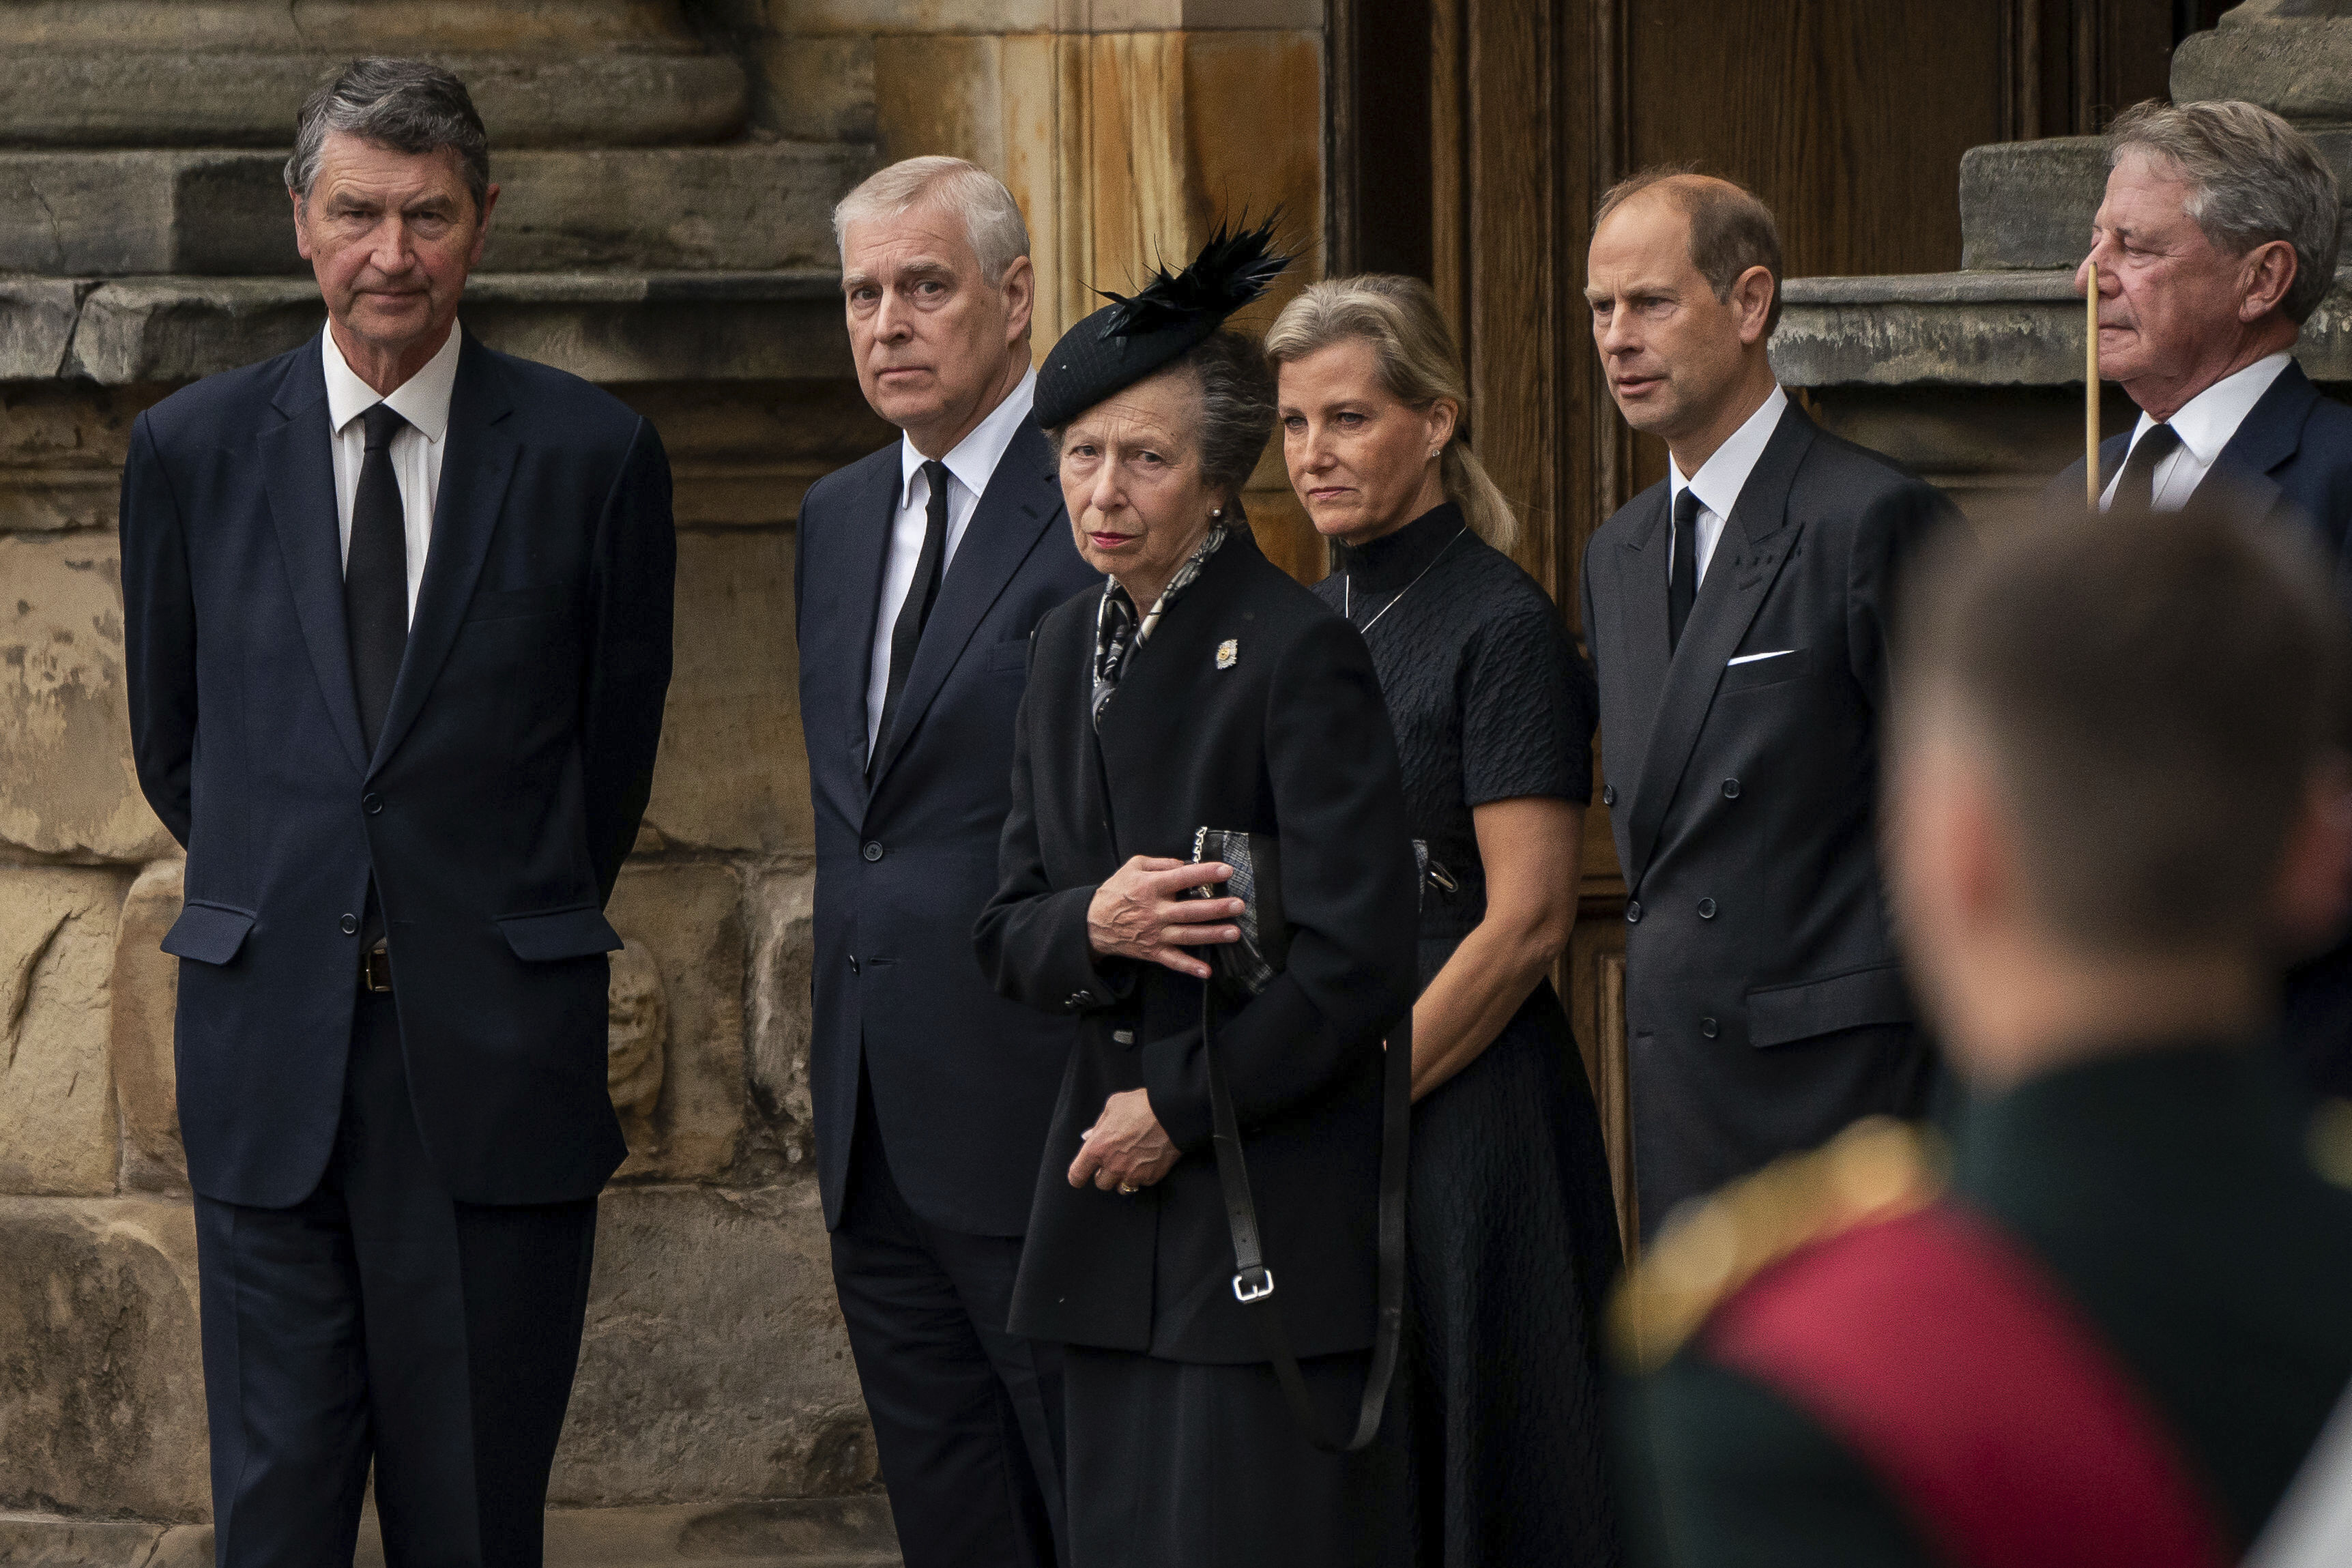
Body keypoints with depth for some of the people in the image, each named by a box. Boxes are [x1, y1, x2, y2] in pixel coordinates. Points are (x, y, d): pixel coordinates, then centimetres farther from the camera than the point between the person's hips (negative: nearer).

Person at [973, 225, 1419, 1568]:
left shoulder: (1300, 655, -11)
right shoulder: (1073, 651, 13)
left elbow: (1356, 963, -15)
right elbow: (1008, 933, 15)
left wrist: (1178, 1105, -10)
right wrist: (1091, 927, -9)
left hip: (1276, 1194, -7)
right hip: (1113, 1204, 7)